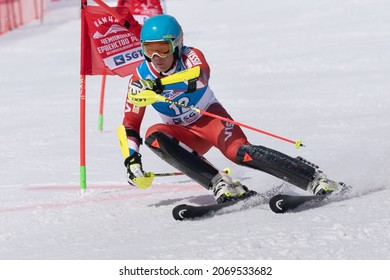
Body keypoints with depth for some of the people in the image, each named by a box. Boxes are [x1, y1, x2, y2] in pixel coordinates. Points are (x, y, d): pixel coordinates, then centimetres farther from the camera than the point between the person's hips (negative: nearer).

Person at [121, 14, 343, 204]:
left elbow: (201, 77, -44)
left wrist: (159, 85, -59)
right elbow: (130, 124, -2)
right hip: (186, 137, 3)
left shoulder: (190, 57, -19)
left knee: (239, 151, -32)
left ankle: (317, 180, -33)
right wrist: (132, 158, -16)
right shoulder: (141, 78, -10)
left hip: (210, 117, -3)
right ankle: (220, 185, -36)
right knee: (154, 136, -29)